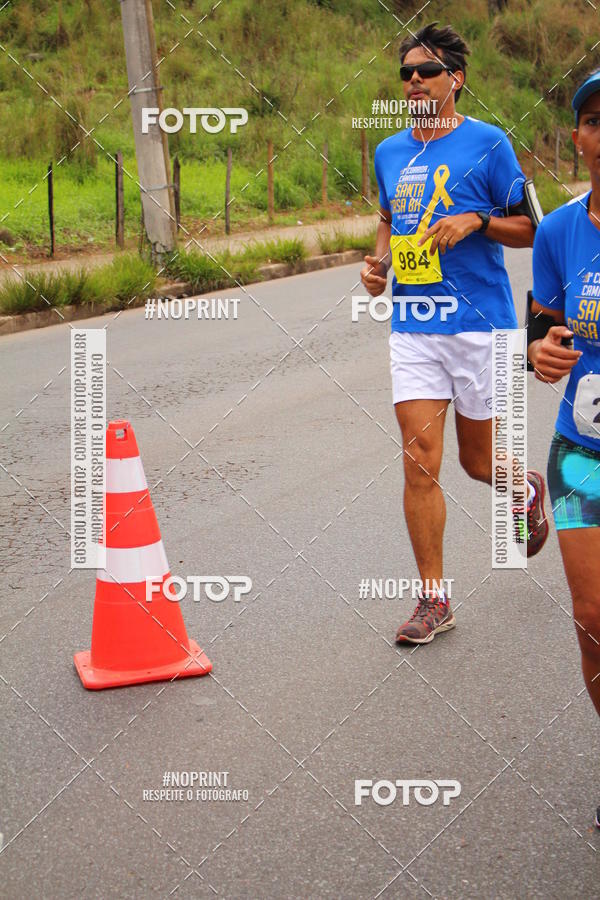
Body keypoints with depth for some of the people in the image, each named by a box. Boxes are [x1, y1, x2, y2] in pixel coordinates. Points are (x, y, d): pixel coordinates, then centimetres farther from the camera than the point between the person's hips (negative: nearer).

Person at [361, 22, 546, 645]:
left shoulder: (487, 144, -3)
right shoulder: (389, 153, 11)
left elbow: (529, 228, 1)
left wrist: (475, 221, -16)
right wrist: (378, 261, 6)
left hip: (478, 322, -3)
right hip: (412, 325, 4)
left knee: (477, 460, 8)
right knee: (420, 461, -5)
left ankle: (528, 492, 45)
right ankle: (433, 600, 5)